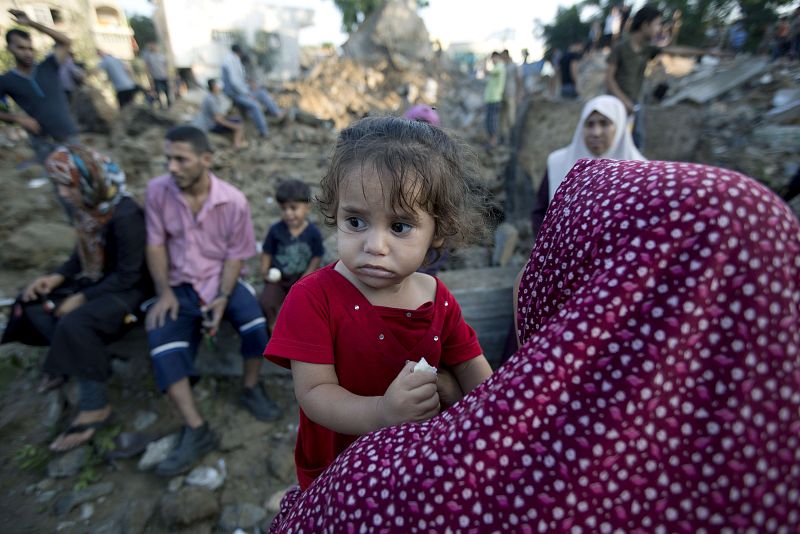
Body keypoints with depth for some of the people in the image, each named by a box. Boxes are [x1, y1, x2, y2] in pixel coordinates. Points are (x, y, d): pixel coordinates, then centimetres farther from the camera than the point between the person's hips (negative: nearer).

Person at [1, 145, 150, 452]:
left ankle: (95, 407, -14)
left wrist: (82, 298, -17)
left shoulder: (125, 216, -27)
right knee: (31, 300, 4)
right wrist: (58, 276, -1)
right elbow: (85, 252, 14)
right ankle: (66, 361, 10)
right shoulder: (88, 206, -1)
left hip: (129, 288, -9)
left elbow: (127, 275, -23)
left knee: (75, 323, -28)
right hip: (97, 279, 9)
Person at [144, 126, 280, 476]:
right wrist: (164, 292, -11)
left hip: (221, 280, -1)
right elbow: (156, 244, -2)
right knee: (160, 337, -23)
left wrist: (223, 297, -19)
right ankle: (196, 430, -19)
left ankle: (251, 389, -1)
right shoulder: (157, 191, -8)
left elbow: (236, 255, -7)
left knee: (255, 318, -28)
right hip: (179, 285, 2)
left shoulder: (234, 201, -12)